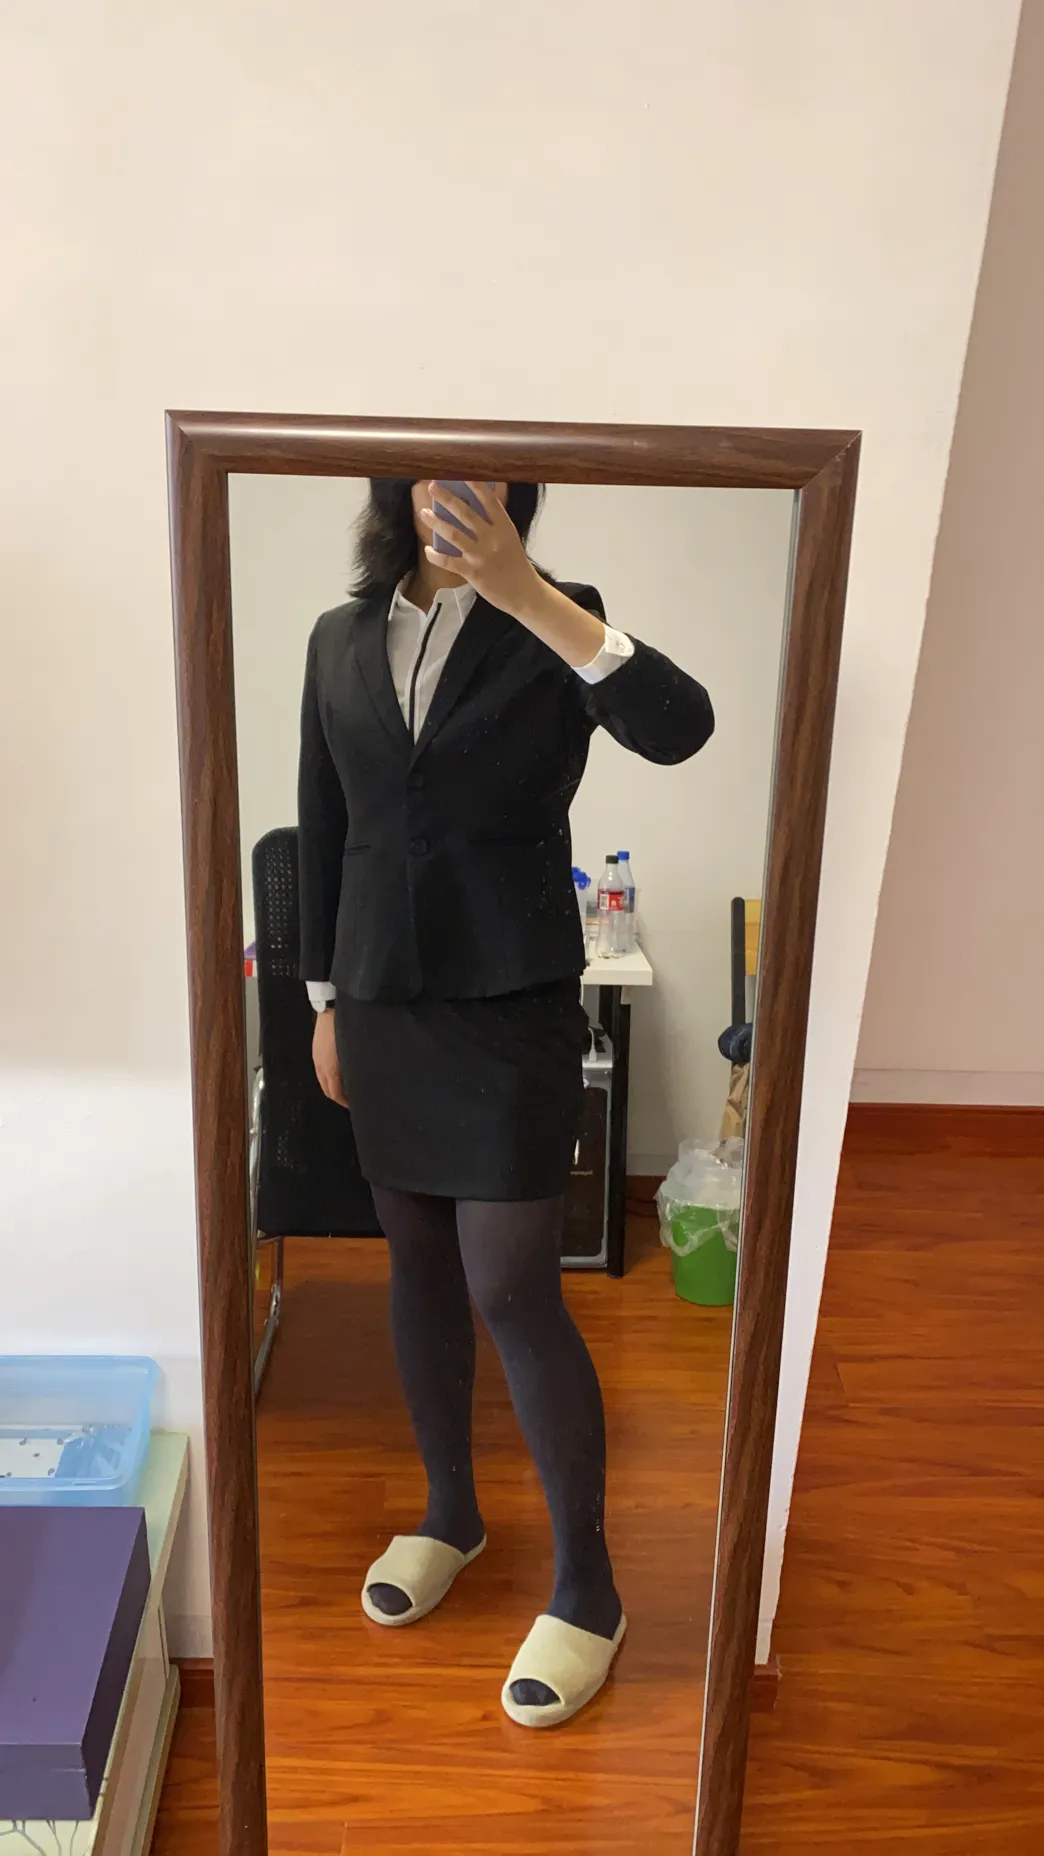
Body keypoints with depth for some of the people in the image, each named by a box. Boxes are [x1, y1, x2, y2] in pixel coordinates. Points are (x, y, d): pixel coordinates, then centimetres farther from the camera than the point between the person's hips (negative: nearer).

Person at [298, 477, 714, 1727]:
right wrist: (325, 1001, 11)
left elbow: (678, 728, -25)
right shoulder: (341, 641, 6)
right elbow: (322, 835, 11)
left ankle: (586, 1586, 18)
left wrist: (523, 591, -30)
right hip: (384, 1003, 5)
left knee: (512, 1290, -2)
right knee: (418, 1264, 16)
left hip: (512, 1007, -4)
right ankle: (450, 1512, 38)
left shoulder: (550, 627, -5)